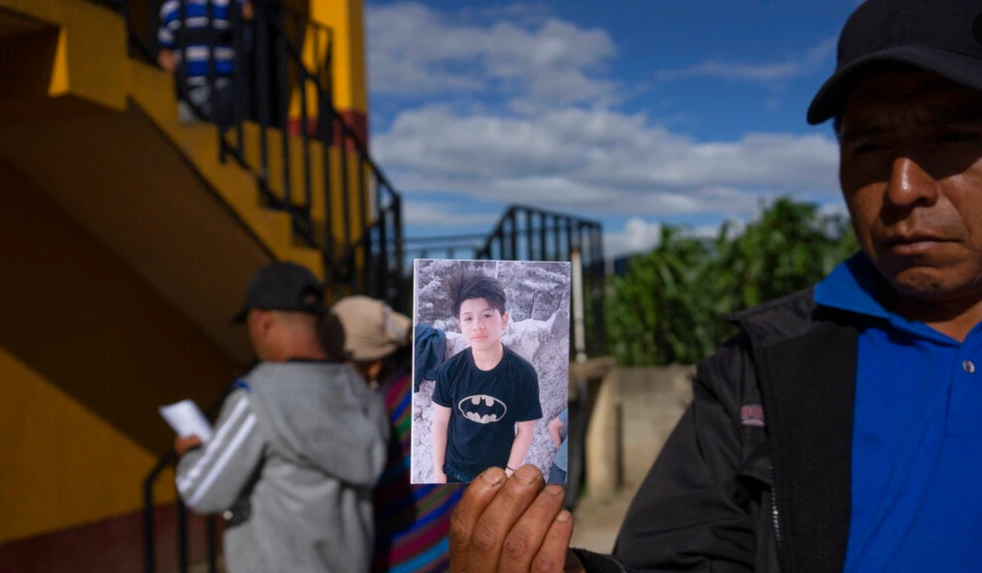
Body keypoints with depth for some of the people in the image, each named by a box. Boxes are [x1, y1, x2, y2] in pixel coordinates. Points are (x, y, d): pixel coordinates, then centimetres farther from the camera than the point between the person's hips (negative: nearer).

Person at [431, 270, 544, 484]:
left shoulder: (524, 374, -18)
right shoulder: (450, 370, -14)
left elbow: (525, 430, -9)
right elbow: (440, 422, -3)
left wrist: (509, 474, -8)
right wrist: (438, 469, -1)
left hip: (498, 473, -1)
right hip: (454, 471, 1)